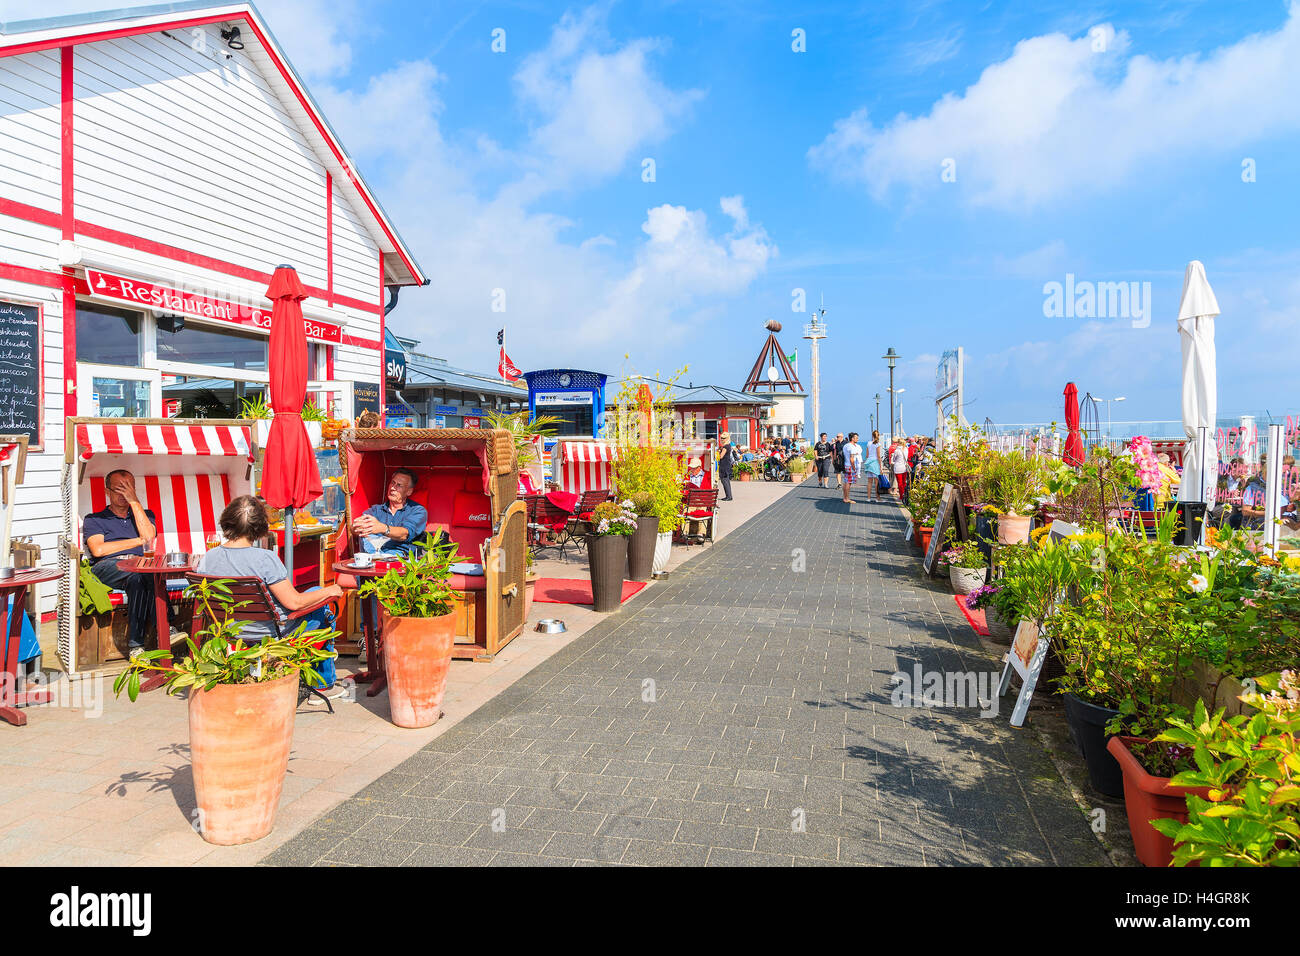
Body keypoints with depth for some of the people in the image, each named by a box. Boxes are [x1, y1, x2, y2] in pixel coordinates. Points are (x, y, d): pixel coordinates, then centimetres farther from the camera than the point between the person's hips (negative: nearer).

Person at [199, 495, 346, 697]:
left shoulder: (206, 560, -10)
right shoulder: (265, 559, -28)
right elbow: (294, 602, -23)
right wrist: (330, 591, -7)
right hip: (273, 634, -7)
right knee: (323, 610, 21)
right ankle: (324, 685, 30)